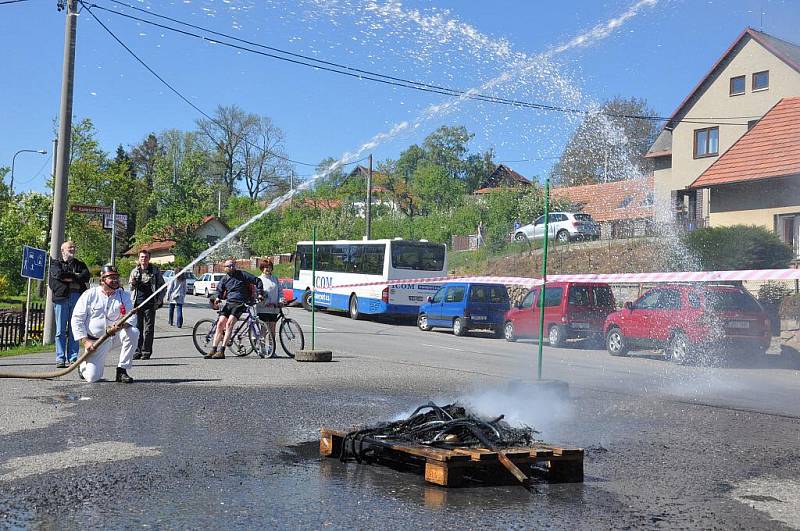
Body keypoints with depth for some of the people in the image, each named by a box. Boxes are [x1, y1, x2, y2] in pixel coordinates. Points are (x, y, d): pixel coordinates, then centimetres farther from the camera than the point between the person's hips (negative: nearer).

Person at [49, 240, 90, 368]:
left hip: (77, 298, 2)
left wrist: (68, 278, -5)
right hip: (61, 297, -2)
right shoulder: (56, 263, 15)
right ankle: (60, 359, -3)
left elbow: (87, 275, 1)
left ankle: (73, 358, 2)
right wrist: (75, 276, 0)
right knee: (61, 330, -4)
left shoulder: (80, 264, 22)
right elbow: (58, 274, -7)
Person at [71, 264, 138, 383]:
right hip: (94, 341, -2)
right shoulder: (89, 295, -4)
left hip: (115, 337, 2)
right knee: (92, 377, -15)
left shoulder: (124, 295, 1)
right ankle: (83, 365, 25)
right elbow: (77, 319, -4)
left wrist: (121, 325, -34)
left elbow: (132, 317, -11)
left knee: (133, 332, -29)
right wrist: (85, 341, -13)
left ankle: (122, 370, -16)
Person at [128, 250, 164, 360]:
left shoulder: (155, 271, 5)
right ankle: (137, 351, 9)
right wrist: (132, 283, -4)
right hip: (137, 303, 3)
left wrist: (159, 300, -2)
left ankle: (146, 352, 3)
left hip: (150, 304, -2)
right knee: (137, 328, 2)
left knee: (148, 329, -2)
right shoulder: (134, 271, 13)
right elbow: (131, 288, 19)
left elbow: (162, 286, 8)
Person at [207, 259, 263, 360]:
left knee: (229, 324, -20)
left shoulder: (242, 275, 2)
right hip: (228, 303, 5)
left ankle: (221, 351, -22)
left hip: (240, 303, -5)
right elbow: (219, 290, 24)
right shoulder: (224, 279, 14)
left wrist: (260, 293, -3)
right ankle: (213, 350, -4)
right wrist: (218, 298, 4)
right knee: (220, 324, -7)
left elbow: (257, 281, 4)